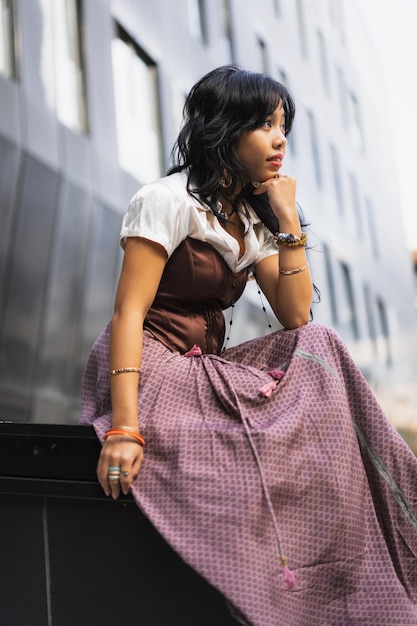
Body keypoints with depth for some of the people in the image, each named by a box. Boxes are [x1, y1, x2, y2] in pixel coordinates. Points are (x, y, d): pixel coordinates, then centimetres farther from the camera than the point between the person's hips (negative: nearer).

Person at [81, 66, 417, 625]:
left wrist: (288, 220, -1)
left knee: (318, 350, -15)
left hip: (207, 369, 7)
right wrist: (124, 429, -30)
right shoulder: (171, 200, -9)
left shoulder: (253, 219, 15)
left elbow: (296, 317, 5)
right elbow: (127, 313, -19)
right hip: (153, 366, -7)